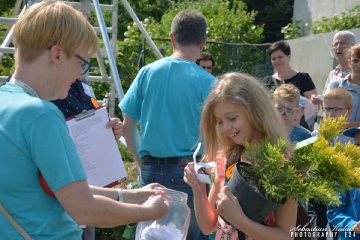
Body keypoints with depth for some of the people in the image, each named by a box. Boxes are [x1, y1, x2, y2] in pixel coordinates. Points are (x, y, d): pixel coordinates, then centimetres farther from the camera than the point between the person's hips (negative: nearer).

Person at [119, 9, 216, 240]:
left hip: (151, 169, 3)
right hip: (188, 169, -3)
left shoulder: (147, 73, -1)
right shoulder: (207, 82, -10)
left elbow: (128, 126, 3)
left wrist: (143, 161, 13)